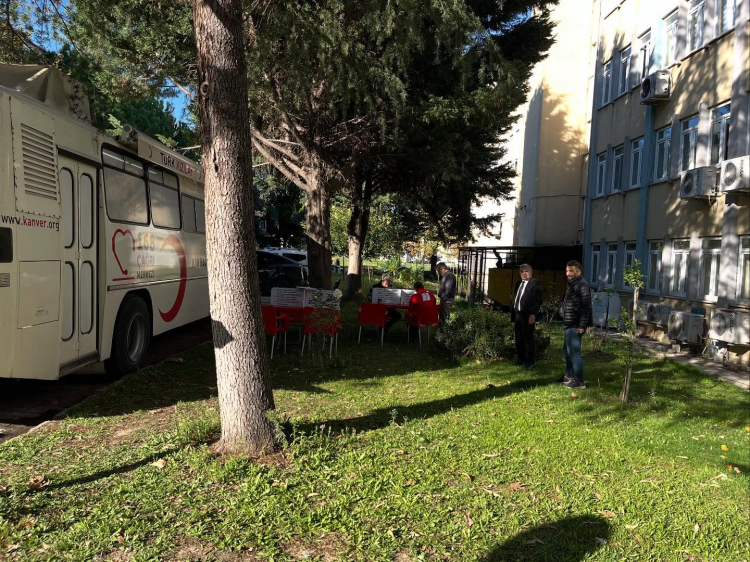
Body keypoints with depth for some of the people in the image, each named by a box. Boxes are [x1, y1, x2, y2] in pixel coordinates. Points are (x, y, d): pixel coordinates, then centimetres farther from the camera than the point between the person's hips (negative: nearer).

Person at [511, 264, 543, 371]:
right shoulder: (518, 284, 17)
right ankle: (521, 360, 25)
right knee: (519, 340, 13)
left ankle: (529, 363, 6)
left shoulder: (535, 283, -5)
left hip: (528, 315, -7)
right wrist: (513, 316, 13)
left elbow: (538, 300, -12)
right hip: (517, 315, 7)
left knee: (529, 340, -1)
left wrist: (533, 314, -21)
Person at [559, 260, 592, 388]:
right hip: (569, 324, 10)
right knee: (568, 350, 18)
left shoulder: (582, 285, -15)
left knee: (574, 352, -6)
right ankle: (569, 376, 30)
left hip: (575, 326, -10)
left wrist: (582, 325, -23)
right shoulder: (572, 284, 16)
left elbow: (586, 306, -21)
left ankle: (579, 381, 0)